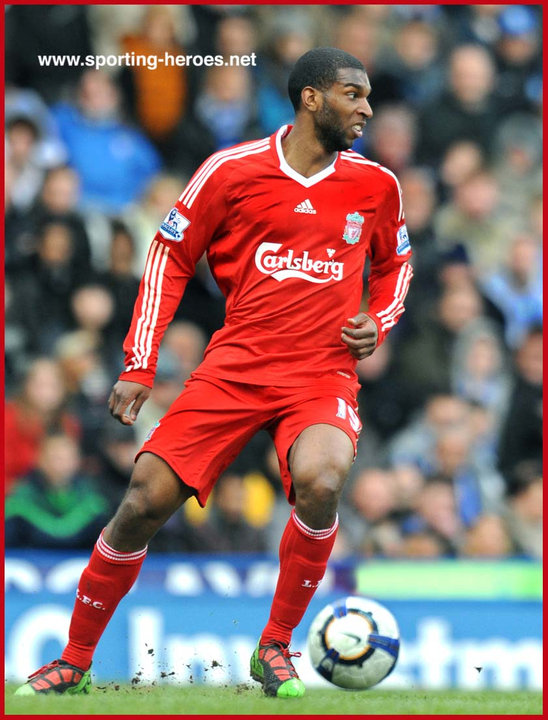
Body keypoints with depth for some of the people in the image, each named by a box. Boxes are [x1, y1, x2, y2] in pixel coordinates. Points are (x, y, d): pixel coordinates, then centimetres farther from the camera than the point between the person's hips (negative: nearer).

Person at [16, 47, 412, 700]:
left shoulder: (375, 185, 6)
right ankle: (74, 662, 8)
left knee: (318, 484, -31)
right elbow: (170, 255, 7)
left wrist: (378, 324, 5)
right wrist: (138, 366, 2)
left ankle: (274, 648, -9)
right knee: (145, 501, -10)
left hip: (323, 375, 0)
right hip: (235, 368, 0)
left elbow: (394, 262, 25)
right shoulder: (232, 171, -1)